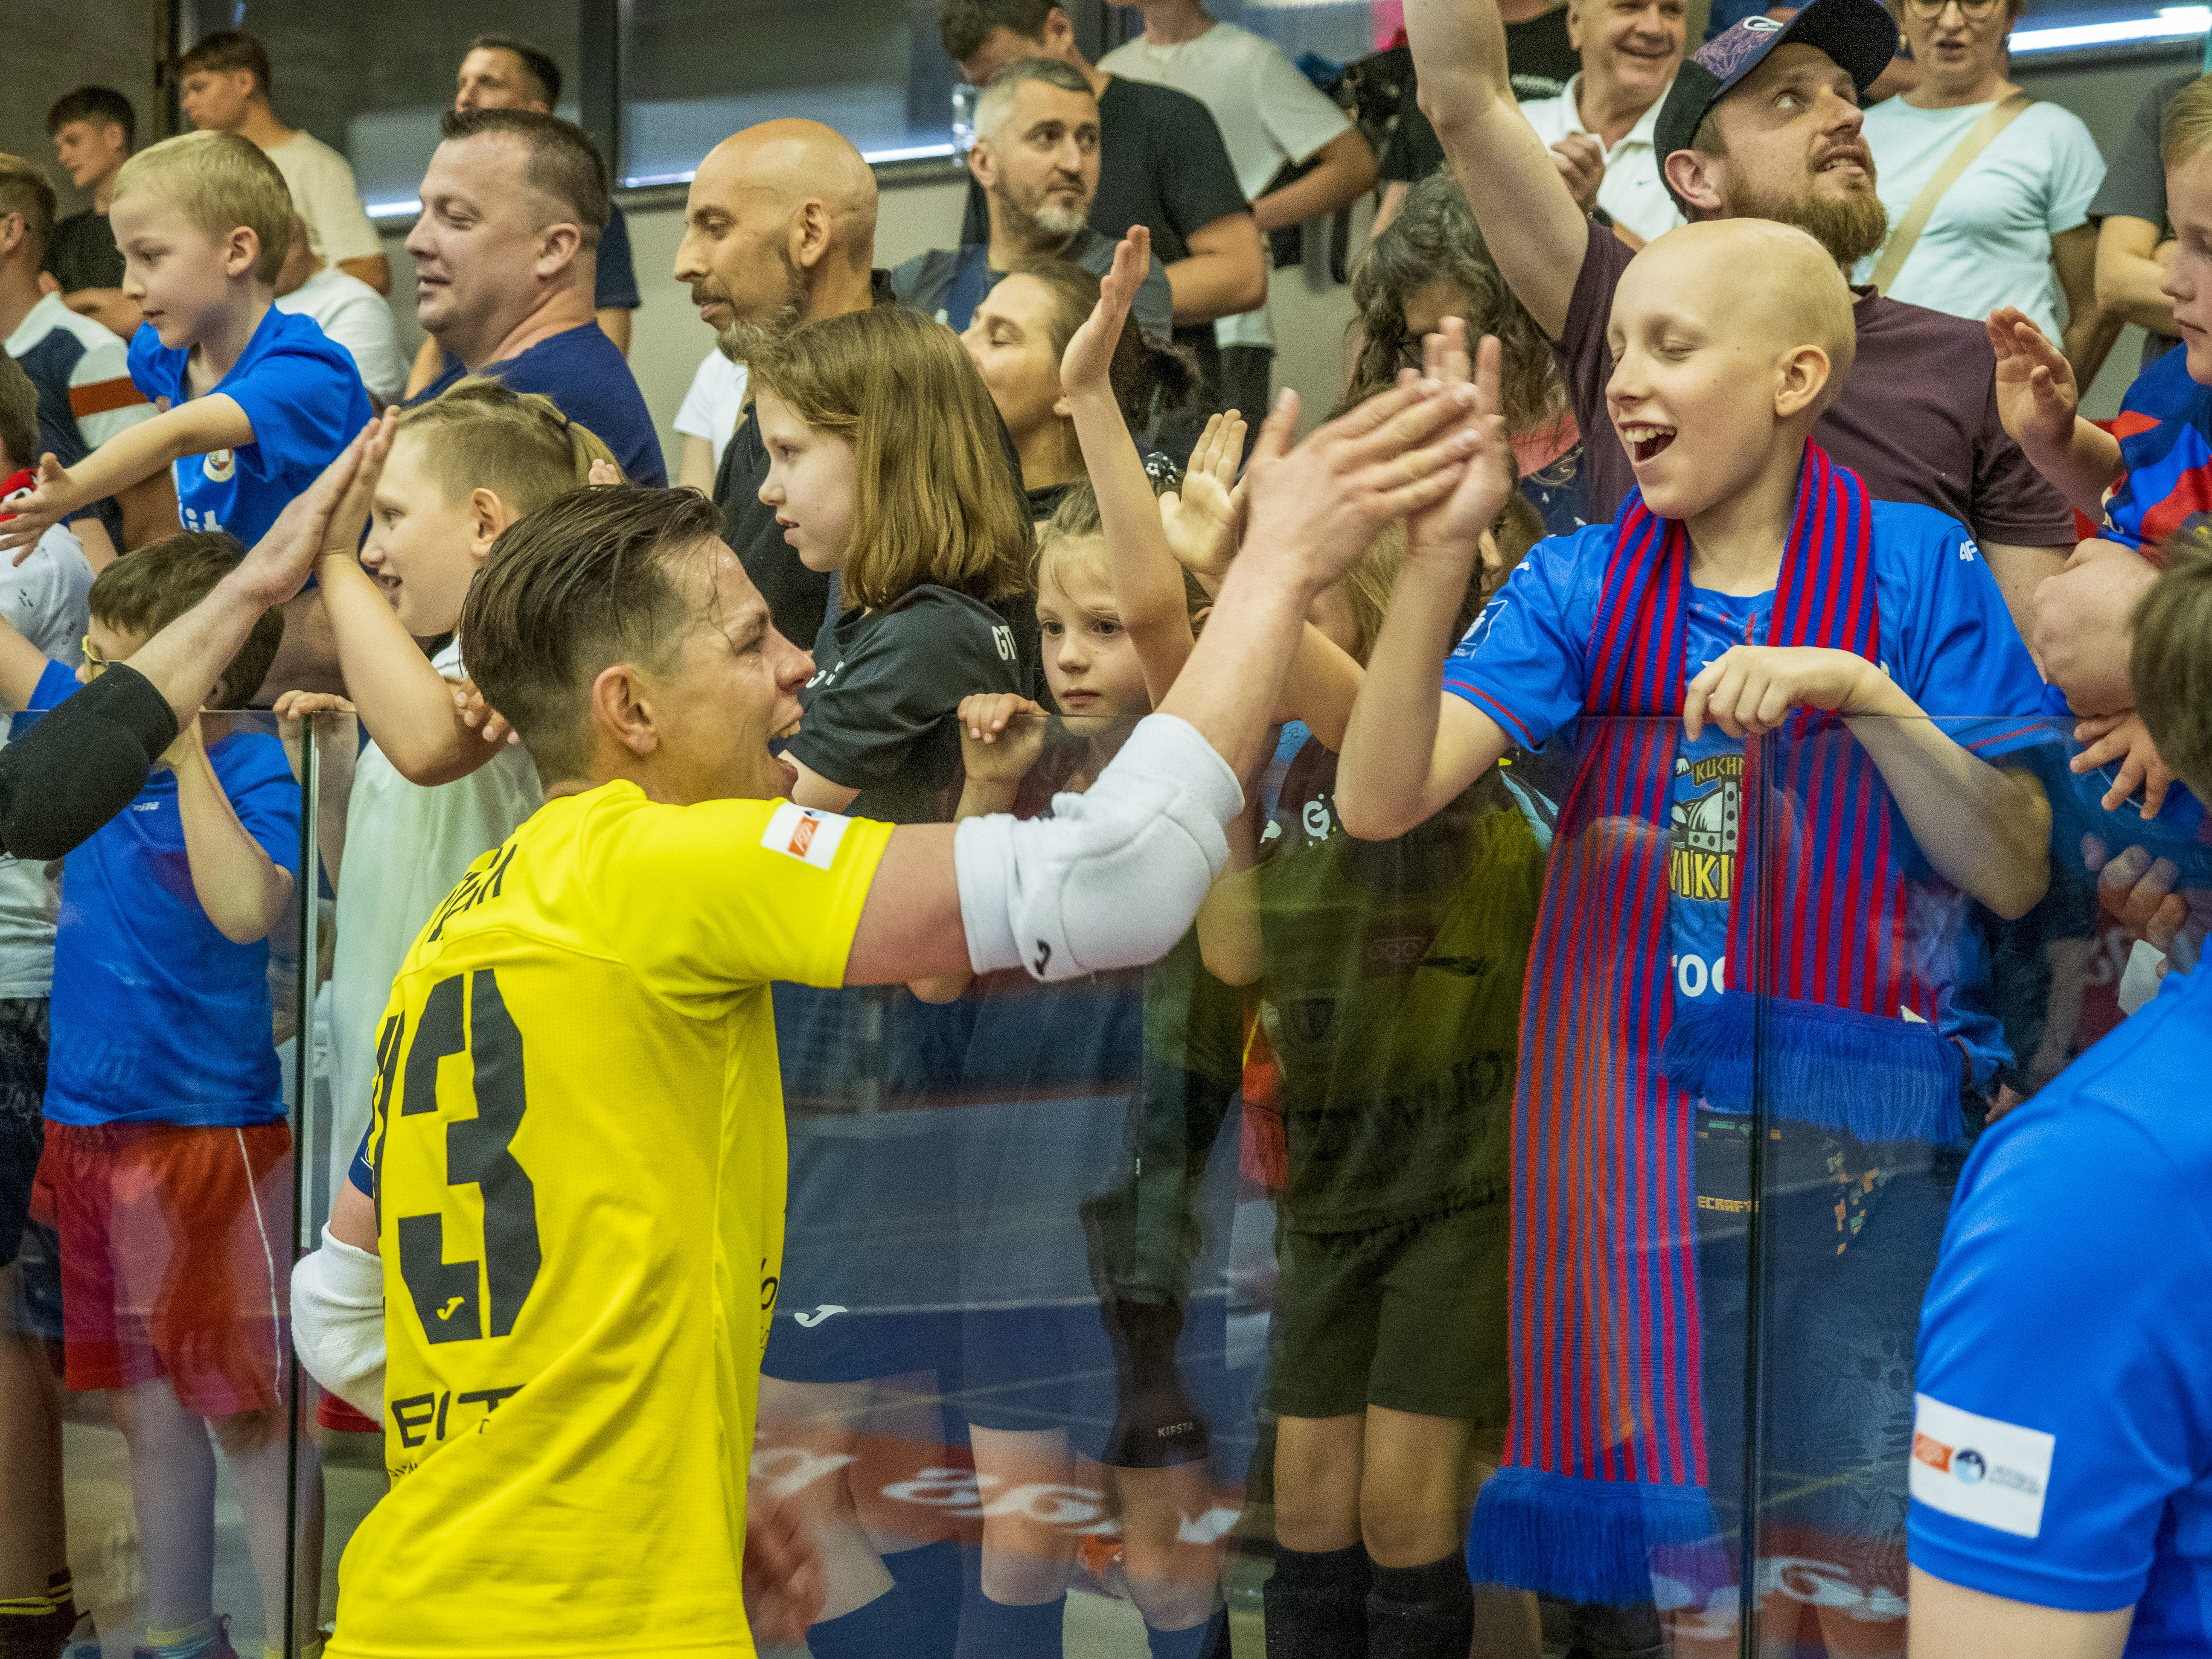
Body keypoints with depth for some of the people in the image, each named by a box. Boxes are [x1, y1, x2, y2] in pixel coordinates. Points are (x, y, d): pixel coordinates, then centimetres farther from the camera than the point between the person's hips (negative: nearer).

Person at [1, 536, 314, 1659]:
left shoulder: (256, 773, -13)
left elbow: (246, 909, -30)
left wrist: (185, 748, -25)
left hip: (213, 1133, -7)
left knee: (247, 1416, 0)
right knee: (145, 1410, 17)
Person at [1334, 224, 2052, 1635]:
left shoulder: (1916, 570, -1)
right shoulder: (1584, 586, 5)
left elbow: (2017, 875, -5)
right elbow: (1382, 801, -7)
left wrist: (1867, 698, -19)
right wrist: (1435, 565, -19)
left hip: (1863, 1155, -2)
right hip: (1636, 1138, 2)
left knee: (1873, 1547, -1)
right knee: (1664, 1546, 8)